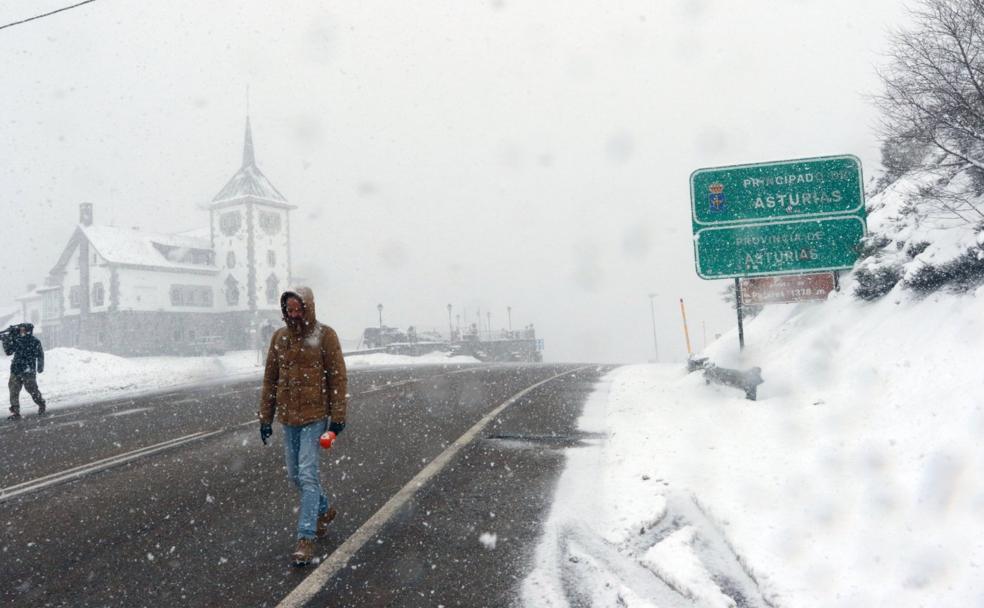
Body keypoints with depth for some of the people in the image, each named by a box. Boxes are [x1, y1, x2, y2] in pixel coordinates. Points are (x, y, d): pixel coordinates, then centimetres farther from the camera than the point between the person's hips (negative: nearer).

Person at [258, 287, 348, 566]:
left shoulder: (325, 335, -7)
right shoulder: (279, 337, 7)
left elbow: (338, 378, -6)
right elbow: (270, 379, 11)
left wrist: (338, 416, -9)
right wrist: (265, 417, 10)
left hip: (315, 416, -5)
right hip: (288, 417, 6)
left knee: (307, 475, -8)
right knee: (295, 474, 14)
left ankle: (306, 538, -2)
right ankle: (323, 509, 38)